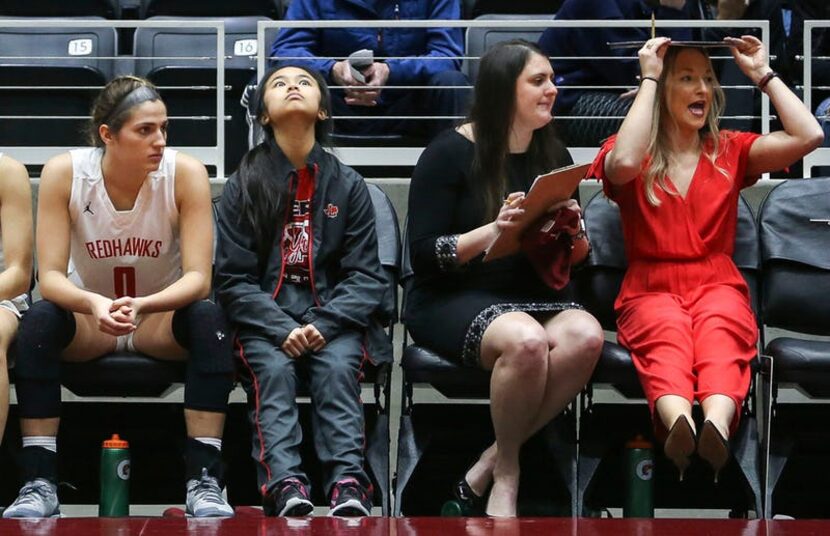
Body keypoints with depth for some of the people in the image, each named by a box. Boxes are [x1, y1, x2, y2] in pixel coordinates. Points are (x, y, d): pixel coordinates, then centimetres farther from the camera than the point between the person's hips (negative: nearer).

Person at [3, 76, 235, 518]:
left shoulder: (185, 174, -19)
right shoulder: (63, 173, -18)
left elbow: (198, 278, -22)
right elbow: (50, 277, -20)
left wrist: (139, 305, -42)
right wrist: (94, 304, -43)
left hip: (163, 320, 0)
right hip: (88, 319, 0)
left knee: (209, 319, -31)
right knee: (39, 320, -31)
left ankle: (204, 481, -29)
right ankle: (38, 484, -26)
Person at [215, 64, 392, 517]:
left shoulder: (348, 185, 9)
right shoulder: (243, 187, 7)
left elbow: (364, 275, 3)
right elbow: (233, 279, 0)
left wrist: (324, 325, -15)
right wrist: (282, 329, -17)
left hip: (333, 317, 0)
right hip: (265, 320, 0)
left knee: (337, 367, -30)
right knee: (273, 369, -30)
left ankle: (348, 483, -45)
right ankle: (284, 485, -47)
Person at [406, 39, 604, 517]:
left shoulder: (554, 156, 11)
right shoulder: (451, 153, -4)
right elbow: (424, 254, -9)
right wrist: (493, 231, -23)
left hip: (533, 297, 5)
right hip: (453, 300, -5)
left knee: (586, 335, -31)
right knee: (526, 340, -38)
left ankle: (492, 462, -18)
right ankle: (507, 472, -13)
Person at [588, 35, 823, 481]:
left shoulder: (729, 151, 16)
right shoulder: (634, 153, 9)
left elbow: (809, 136, 2)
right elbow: (624, 164, -19)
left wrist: (763, 74, 9)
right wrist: (648, 79, -10)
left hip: (717, 286, 2)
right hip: (650, 289, -2)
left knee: (718, 337, -35)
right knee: (668, 335, -38)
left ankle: (716, 427, -67)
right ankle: (679, 425, -70)